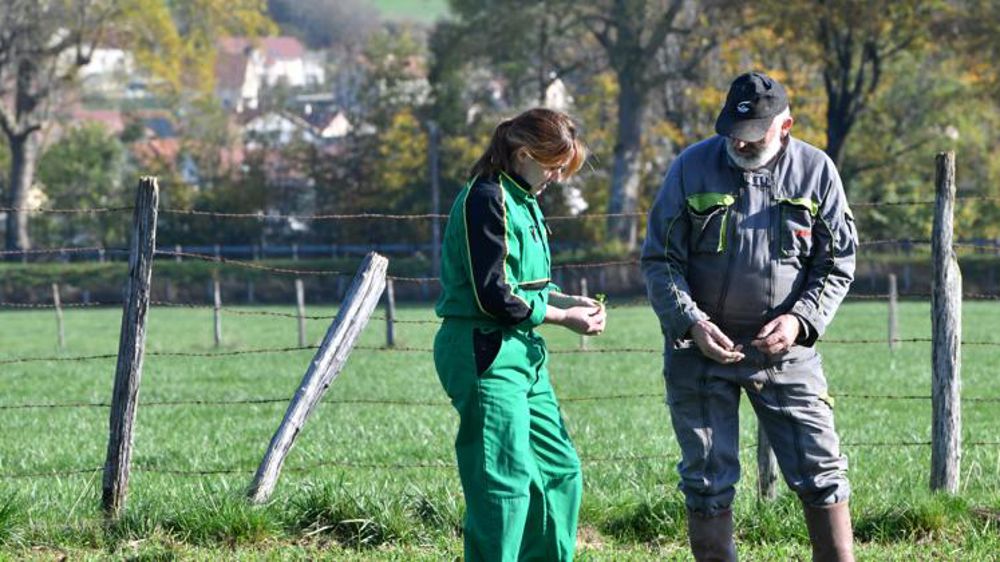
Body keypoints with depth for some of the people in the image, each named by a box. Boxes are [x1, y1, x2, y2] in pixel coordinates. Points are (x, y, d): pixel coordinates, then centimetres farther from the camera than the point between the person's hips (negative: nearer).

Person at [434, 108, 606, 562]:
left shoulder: (522, 200, 15)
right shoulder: (486, 200, -15)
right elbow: (494, 296, -18)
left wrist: (567, 300, 4)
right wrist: (562, 316, -10)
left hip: (522, 354, 10)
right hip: (486, 356, -10)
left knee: (560, 471, 12)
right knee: (504, 481, -10)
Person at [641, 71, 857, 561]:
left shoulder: (816, 172, -1)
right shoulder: (692, 168, -3)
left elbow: (838, 265, 4)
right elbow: (659, 260, 0)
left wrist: (800, 321, -13)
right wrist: (692, 323, -15)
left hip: (785, 351, 0)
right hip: (702, 350, 0)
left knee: (821, 474, -1)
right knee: (707, 482, 3)